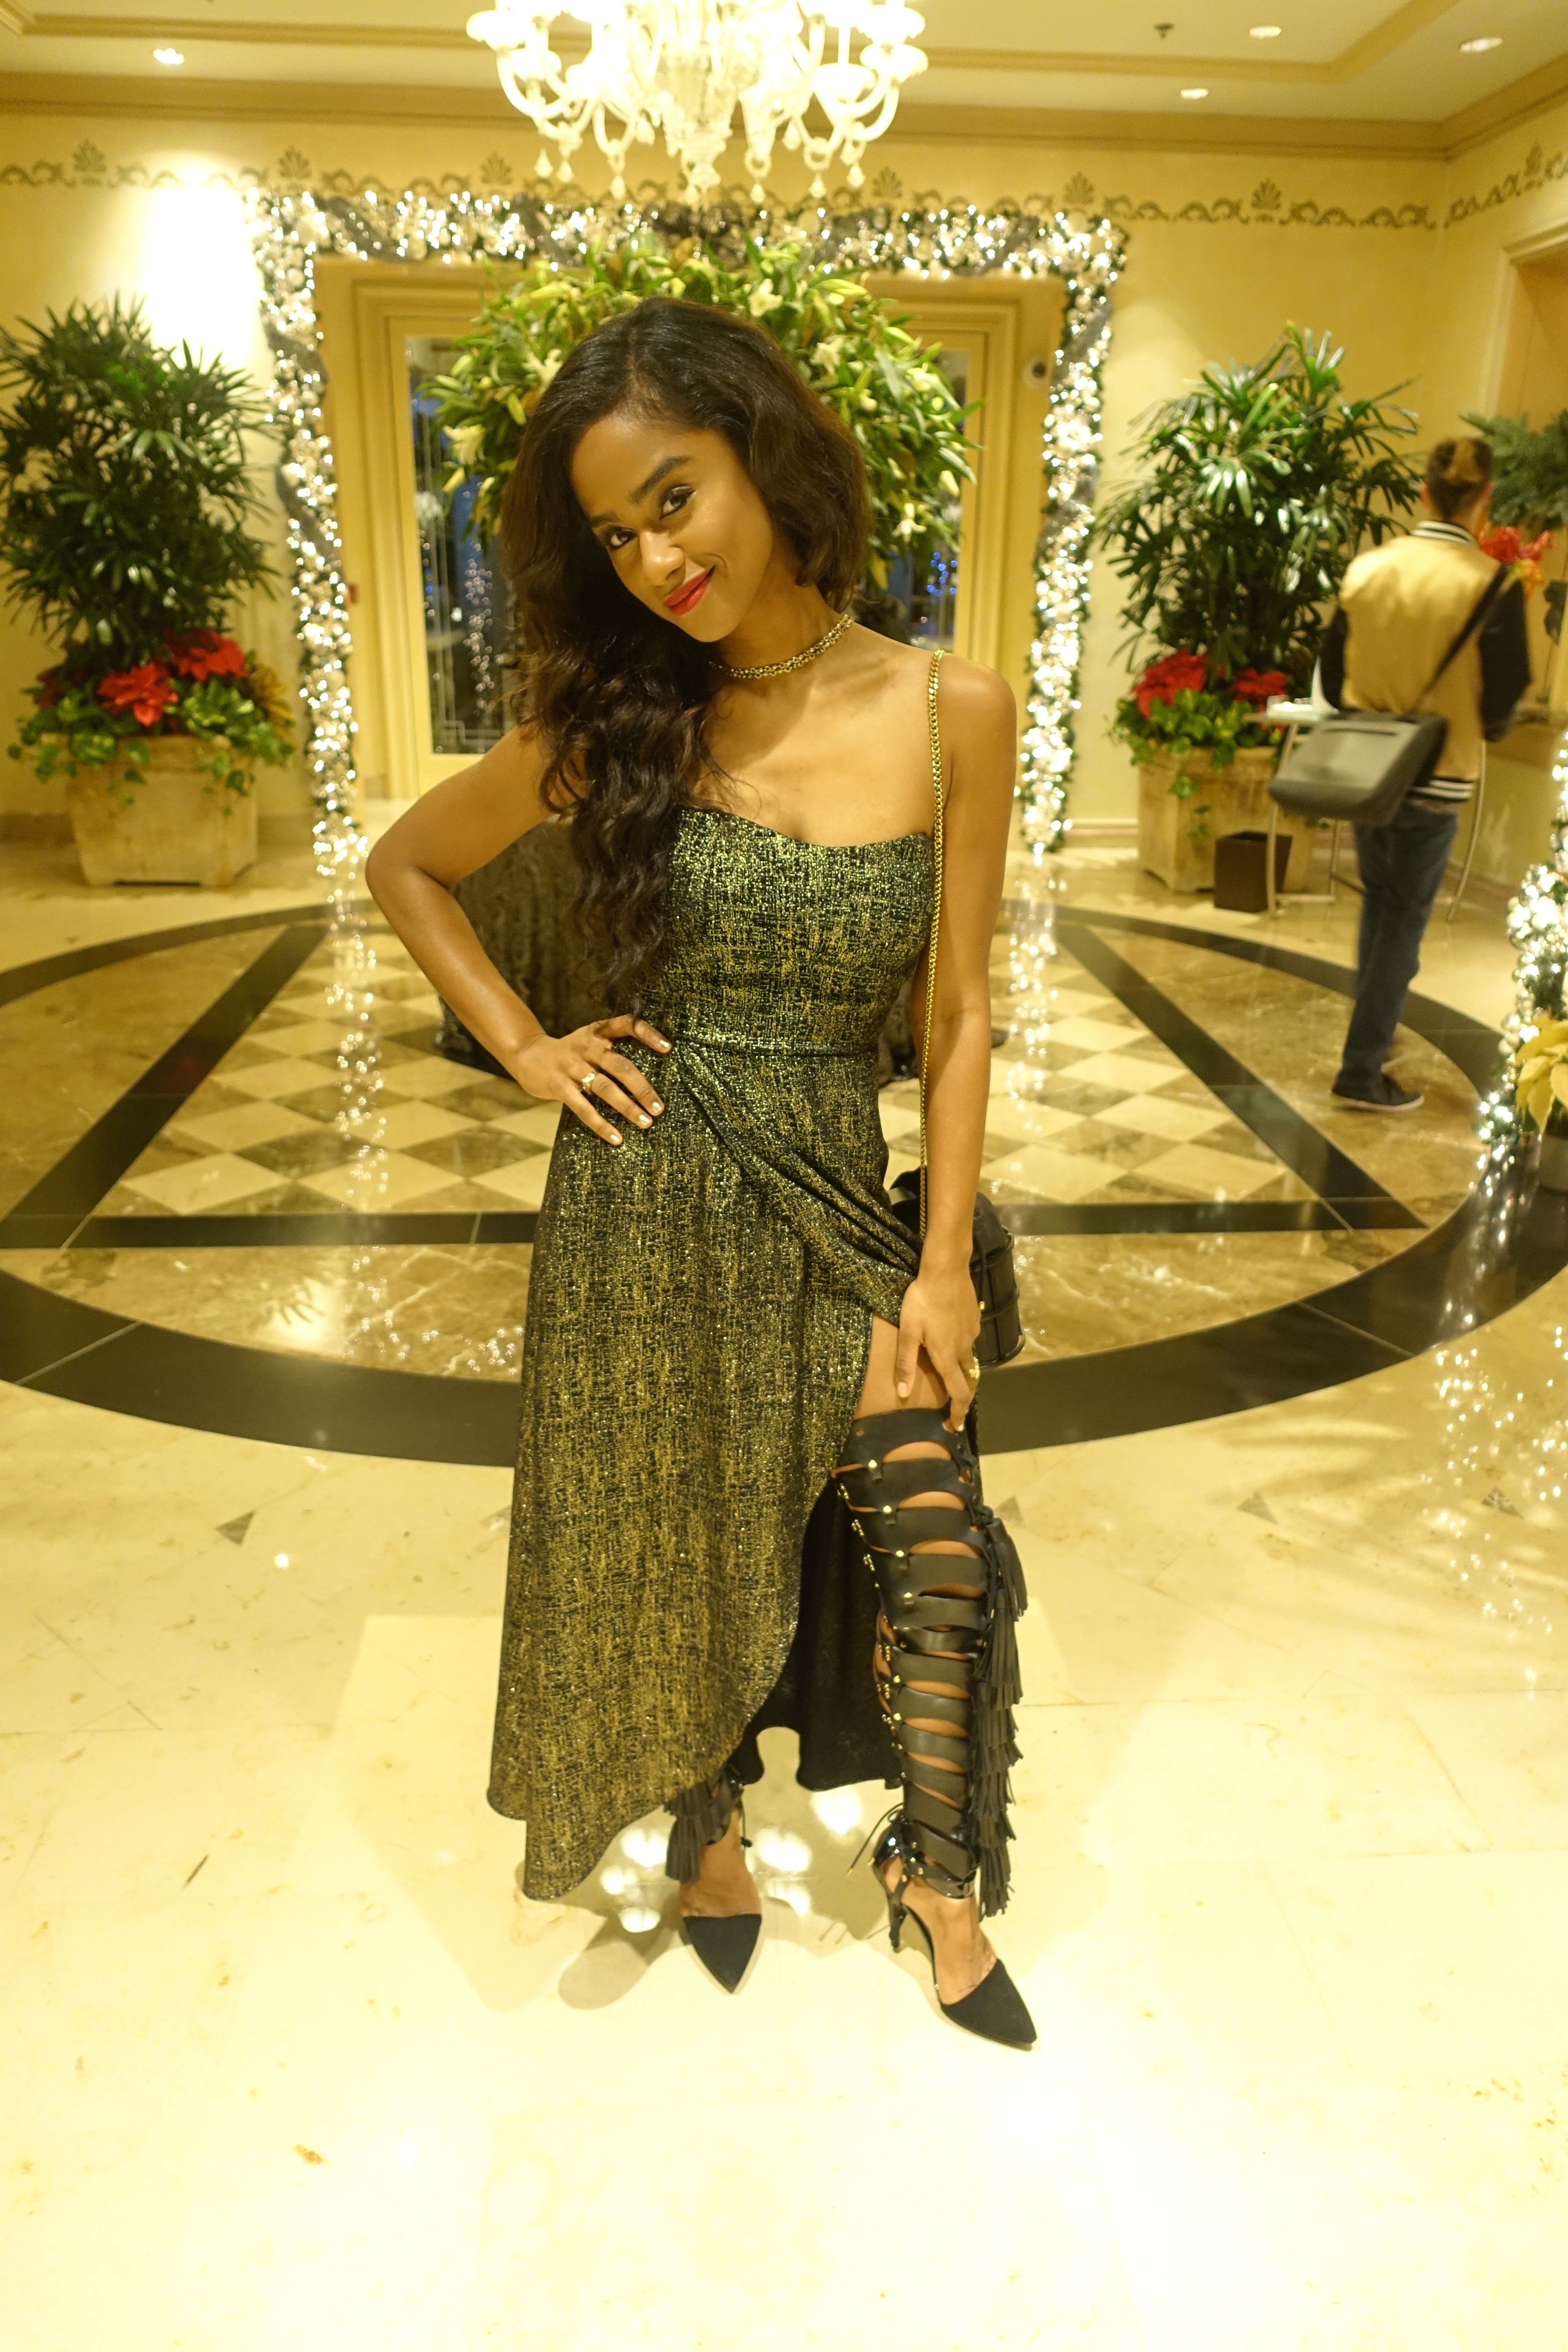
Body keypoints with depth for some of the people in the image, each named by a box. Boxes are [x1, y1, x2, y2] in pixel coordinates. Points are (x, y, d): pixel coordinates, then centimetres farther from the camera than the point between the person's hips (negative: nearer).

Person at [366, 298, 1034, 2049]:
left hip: (842, 1201, 1)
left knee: (938, 1553, 2)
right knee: (675, 1551, 14)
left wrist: (942, 1262, -2)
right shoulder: (617, 722, -4)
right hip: (646, 1203, 0)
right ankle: (703, 1826, 44)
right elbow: (405, 866, 10)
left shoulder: (951, 715, -5)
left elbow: (957, 1017, -2)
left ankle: (935, 1875, 31)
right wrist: (523, 1050, -2)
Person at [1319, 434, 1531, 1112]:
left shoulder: (1367, 567, -3)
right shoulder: (1493, 584, -14)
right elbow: (1504, 694, -10)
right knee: (1404, 922, 5)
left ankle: (1373, 1026, 39)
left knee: (1378, 901, 23)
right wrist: (1482, 730, 12)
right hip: (1436, 777, -4)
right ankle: (1361, 1072, 6)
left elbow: (1331, 670, 5)